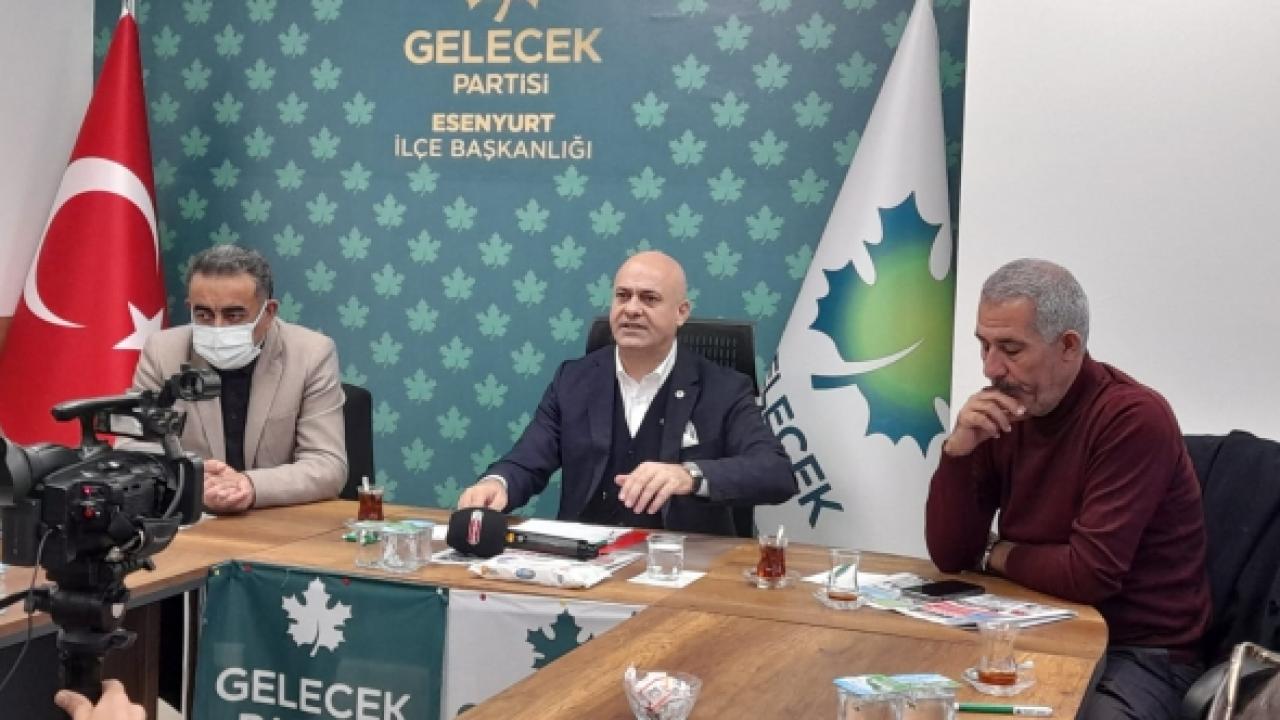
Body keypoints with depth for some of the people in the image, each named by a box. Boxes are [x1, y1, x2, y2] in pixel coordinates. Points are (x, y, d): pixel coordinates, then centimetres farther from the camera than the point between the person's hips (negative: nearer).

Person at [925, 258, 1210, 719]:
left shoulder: (1134, 417, -19)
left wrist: (997, 554, -7)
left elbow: (1091, 574, -25)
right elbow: (949, 556, -1)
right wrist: (958, 450, -15)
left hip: (1137, 652, -5)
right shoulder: (1004, 411, 0)